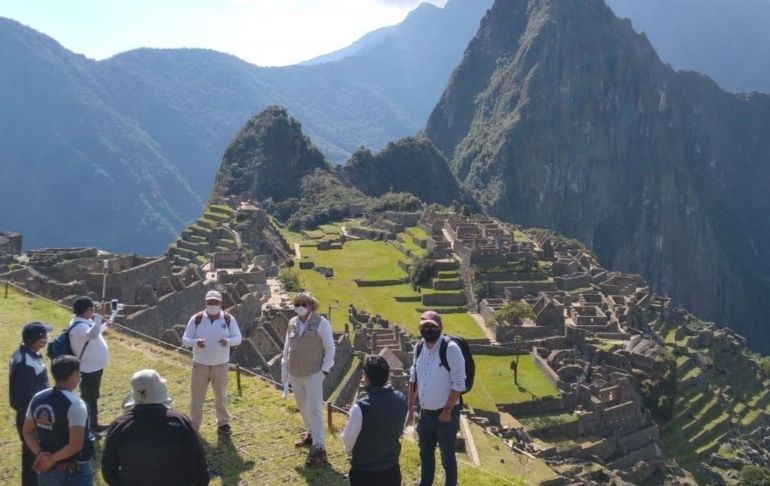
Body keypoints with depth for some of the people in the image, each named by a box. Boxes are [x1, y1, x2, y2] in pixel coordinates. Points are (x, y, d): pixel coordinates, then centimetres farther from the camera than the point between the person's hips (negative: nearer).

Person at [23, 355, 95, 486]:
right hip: (74, 472, -7)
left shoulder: (38, 399, -1)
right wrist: (52, 459, -16)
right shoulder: (74, 404, -23)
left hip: (46, 470, 7)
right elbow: (75, 445, -29)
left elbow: (27, 431, 7)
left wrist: (39, 454, -5)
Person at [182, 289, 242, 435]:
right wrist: (196, 342, -28)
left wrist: (228, 341, -28)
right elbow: (185, 339, -5)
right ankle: (193, 425, 18)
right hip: (200, 365, 0)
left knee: (221, 396, 9)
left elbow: (238, 338, -5)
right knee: (196, 396, 6)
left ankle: (223, 424, 22)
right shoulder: (196, 319, -6)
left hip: (221, 365, 0)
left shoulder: (228, 319, -5)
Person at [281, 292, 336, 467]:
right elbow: (287, 348, 14)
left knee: (314, 409, -11)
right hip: (295, 374, 6)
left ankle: (318, 449, -12)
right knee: (302, 407, 18)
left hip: (313, 374, -6)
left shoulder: (321, 323, -9)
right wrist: (284, 370, 13)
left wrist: (324, 371, -11)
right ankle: (311, 434, 39)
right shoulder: (292, 323, 6)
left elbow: (330, 348, -6)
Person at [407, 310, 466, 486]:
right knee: (425, 454, 23)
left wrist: (447, 410, -17)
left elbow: (459, 384, -19)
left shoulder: (451, 348, -20)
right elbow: (413, 379, 10)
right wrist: (410, 408, 10)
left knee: (447, 457, 10)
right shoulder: (419, 348, 1)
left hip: (445, 413, -6)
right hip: (425, 413, 6)